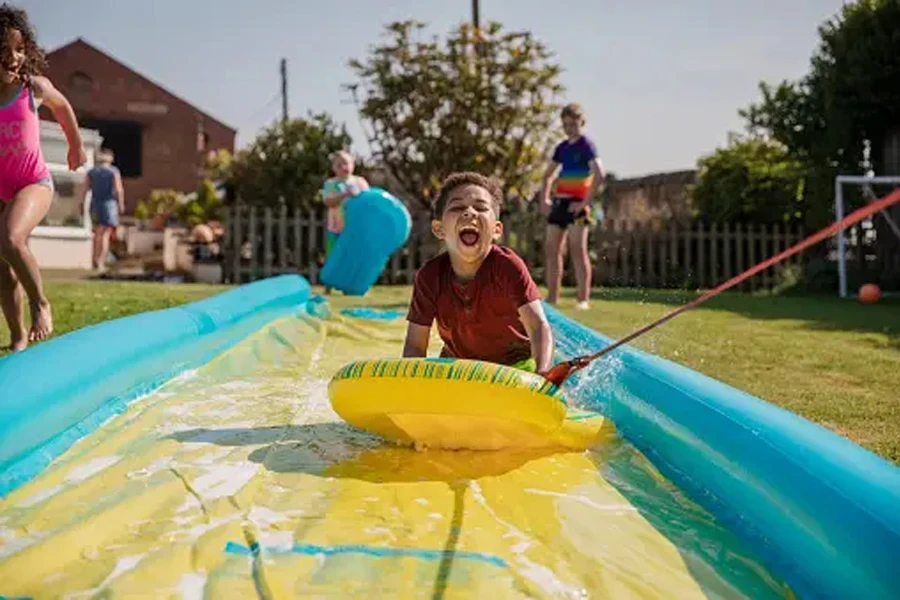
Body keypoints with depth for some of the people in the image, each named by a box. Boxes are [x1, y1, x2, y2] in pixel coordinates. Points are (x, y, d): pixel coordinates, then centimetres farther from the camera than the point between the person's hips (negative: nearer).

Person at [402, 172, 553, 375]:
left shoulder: (507, 267, -22)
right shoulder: (430, 276, -14)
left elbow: (539, 327, -29)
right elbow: (415, 345, -10)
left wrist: (541, 374, -46)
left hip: (513, 364, -2)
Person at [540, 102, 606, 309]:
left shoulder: (586, 145, -7)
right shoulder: (562, 147, 16)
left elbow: (599, 174, -19)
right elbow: (548, 175, 25)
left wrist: (585, 202, -20)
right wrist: (544, 199, 12)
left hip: (576, 204, -8)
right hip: (559, 202, 8)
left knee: (578, 249, -9)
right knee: (551, 249, 7)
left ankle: (583, 300, -6)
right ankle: (552, 297, 14)